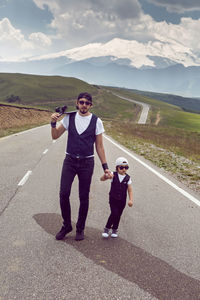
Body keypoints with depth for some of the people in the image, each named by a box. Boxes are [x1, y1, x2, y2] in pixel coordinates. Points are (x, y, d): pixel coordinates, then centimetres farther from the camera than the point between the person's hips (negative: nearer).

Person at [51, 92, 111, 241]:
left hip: (87, 163, -1)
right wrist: (53, 123, -10)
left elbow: (99, 146, 1)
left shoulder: (96, 121, -3)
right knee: (64, 194, -7)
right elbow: (55, 136, 9)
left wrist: (105, 166, -1)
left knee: (84, 197, 5)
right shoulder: (69, 117, 2)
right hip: (70, 161, 1)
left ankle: (80, 228, 24)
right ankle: (66, 226, 15)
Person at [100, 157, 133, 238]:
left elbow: (130, 190, -1)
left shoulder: (128, 178, -2)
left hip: (122, 200, 2)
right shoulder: (113, 175, -7)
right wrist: (106, 175, -34)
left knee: (118, 215, 11)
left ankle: (114, 230, 30)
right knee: (114, 213, -13)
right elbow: (102, 179, -13)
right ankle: (107, 228, 6)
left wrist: (131, 200, -12)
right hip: (113, 199, -2)